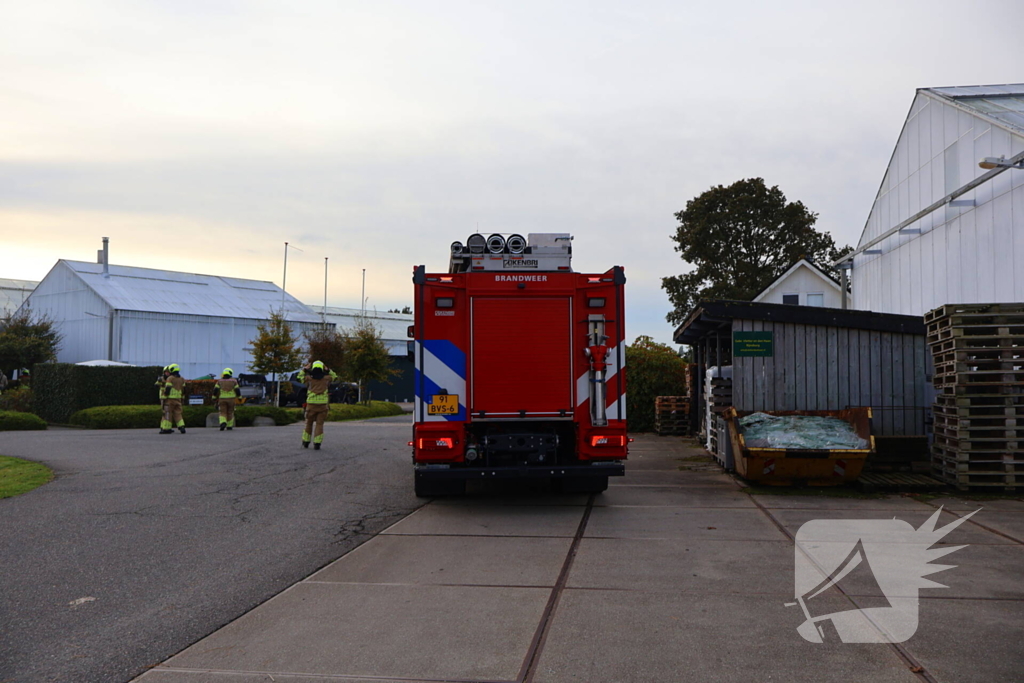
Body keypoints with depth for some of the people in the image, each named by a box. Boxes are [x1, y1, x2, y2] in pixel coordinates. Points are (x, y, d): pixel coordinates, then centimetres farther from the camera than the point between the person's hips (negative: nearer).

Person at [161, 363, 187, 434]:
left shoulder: (170, 378, -8)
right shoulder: (181, 379, 13)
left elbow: (167, 389, -13)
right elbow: (183, 390, 15)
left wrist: (164, 398, -8)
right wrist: (182, 398, 23)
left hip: (170, 399, -6)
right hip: (178, 399, 6)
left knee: (168, 413, -2)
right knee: (177, 413, 9)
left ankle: (166, 428, -2)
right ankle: (181, 427, -1)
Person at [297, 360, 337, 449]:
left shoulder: (309, 378, 3)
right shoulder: (326, 378, 5)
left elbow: (300, 377, 24)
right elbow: (334, 376, 26)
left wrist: (304, 369, 35)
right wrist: (328, 370, 33)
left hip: (311, 405, 0)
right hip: (323, 404, 0)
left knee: (309, 423, 15)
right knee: (319, 425, 3)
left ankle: (305, 443, 20)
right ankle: (317, 444, -5)